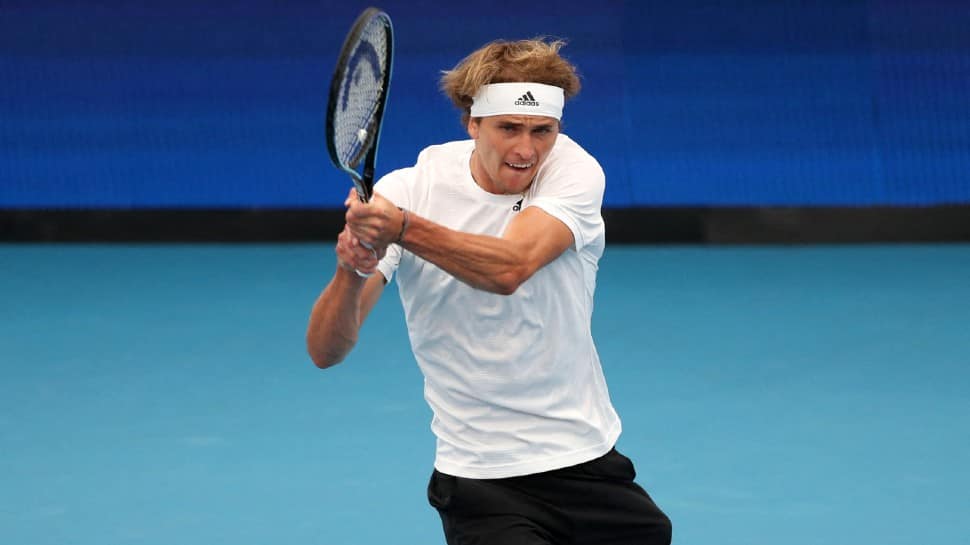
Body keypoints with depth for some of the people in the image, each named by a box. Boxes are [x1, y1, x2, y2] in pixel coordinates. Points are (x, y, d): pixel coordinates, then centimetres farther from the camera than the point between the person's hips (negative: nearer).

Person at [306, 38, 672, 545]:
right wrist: (351, 268, -38)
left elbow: (510, 267, -30)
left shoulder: (574, 171, -9)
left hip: (589, 460, 2)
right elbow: (325, 350, -18)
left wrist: (404, 229, -46)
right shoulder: (405, 191, -11)